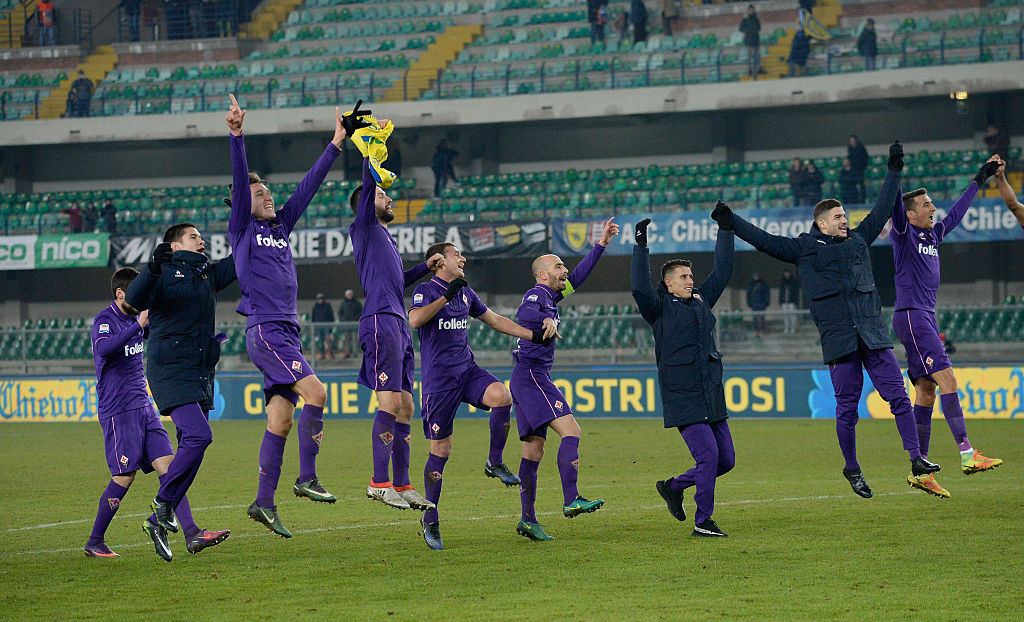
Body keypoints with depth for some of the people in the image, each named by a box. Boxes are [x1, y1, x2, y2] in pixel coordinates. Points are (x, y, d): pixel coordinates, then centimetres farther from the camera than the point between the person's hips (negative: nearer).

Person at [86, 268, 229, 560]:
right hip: (117, 412, -8)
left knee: (168, 465, -3)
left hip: (144, 407, 8)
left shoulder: (135, 319, 13)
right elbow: (103, 348, -34)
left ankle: (192, 534, -10)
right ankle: (94, 542, 5)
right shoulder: (104, 321, -11)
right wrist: (138, 325, -36)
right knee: (124, 476, -8)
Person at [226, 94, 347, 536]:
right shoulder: (242, 229, 2)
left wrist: (335, 144, 17)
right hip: (264, 330, -7)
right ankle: (307, 479, -15)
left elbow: (309, 185, 20)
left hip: (286, 331, 7)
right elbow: (239, 181, -10)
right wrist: (236, 136, -23)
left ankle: (264, 501, 3)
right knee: (314, 391, -19)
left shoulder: (281, 225, 20)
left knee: (281, 418, 3)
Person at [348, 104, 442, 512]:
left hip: (398, 325, 9)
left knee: (405, 406, 6)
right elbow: (368, 181, -9)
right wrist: (373, 141, -8)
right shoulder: (364, 227, 4)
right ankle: (379, 482, -17)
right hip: (381, 321, -9)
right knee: (390, 401, -15)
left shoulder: (385, 237, 28)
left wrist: (425, 268, 33)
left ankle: (402, 485, 8)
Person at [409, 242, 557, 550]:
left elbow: (496, 320, 24)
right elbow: (415, 320, -25)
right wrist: (446, 296, -25)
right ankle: (430, 519, 9)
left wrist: (534, 335, 17)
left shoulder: (466, 293, 15)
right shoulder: (426, 290, -5)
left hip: (467, 370, 5)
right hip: (438, 379, -5)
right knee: (440, 450, -4)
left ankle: (495, 463, -7)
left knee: (501, 396, -27)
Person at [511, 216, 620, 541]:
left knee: (533, 448, 7)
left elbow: (577, 277, 27)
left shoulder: (549, 296, 19)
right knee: (570, 429, -18)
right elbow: (523, 315, -26)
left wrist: (601, 244, 26)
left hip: (531, 378, 10)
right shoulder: (536, 295, -8)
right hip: (531, 375, -10)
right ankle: (571, 500, -26)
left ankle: (528, 519, 7)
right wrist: (548, 320, -36)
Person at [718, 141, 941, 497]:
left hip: (872, 333, 3)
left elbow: (881, 210, 27)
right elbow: (765, 241, 5)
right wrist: (732, 223, -2)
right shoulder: (804, 248, 6)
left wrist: (894, 171, 28)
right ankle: (851, 468, 14)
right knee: (847, 406, 0)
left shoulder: (858, 239, 18)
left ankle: (916, 457, -1)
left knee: (897, 394, -3)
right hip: (838, 338, -3)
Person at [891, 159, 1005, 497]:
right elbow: (895, 205, -22)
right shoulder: (904, 233, -4)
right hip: (911, 315, -9)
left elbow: (957, 212, 31)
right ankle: (967, 455, -19)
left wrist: (981, 178, 38)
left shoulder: (933, 234, 18)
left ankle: (920, 471, 3)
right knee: (947, 380, -16)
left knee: (926, 391, 4)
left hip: (926, 317, 9)